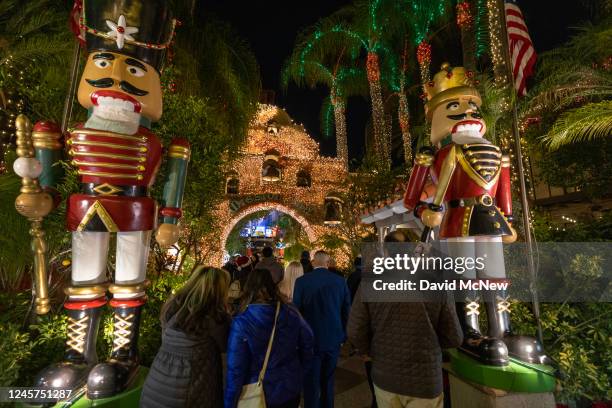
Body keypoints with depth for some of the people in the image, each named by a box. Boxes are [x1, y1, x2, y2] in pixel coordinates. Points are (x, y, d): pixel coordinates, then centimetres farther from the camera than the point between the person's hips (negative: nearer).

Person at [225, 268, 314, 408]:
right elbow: (308, 343, -2)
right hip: (291, 390, 3)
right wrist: (299, 374, 13)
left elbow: (236, 369, -18)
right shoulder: (291, 313, -14)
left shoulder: (241, 323, -23)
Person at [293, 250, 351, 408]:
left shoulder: (302, 281, -16)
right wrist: (342, 335, 12)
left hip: (311, 339, -2)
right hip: (334, 339, 3)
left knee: (311, 383, 14)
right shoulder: (340, 281, -8)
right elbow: (347, 311, -1)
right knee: (328, 380, 22)